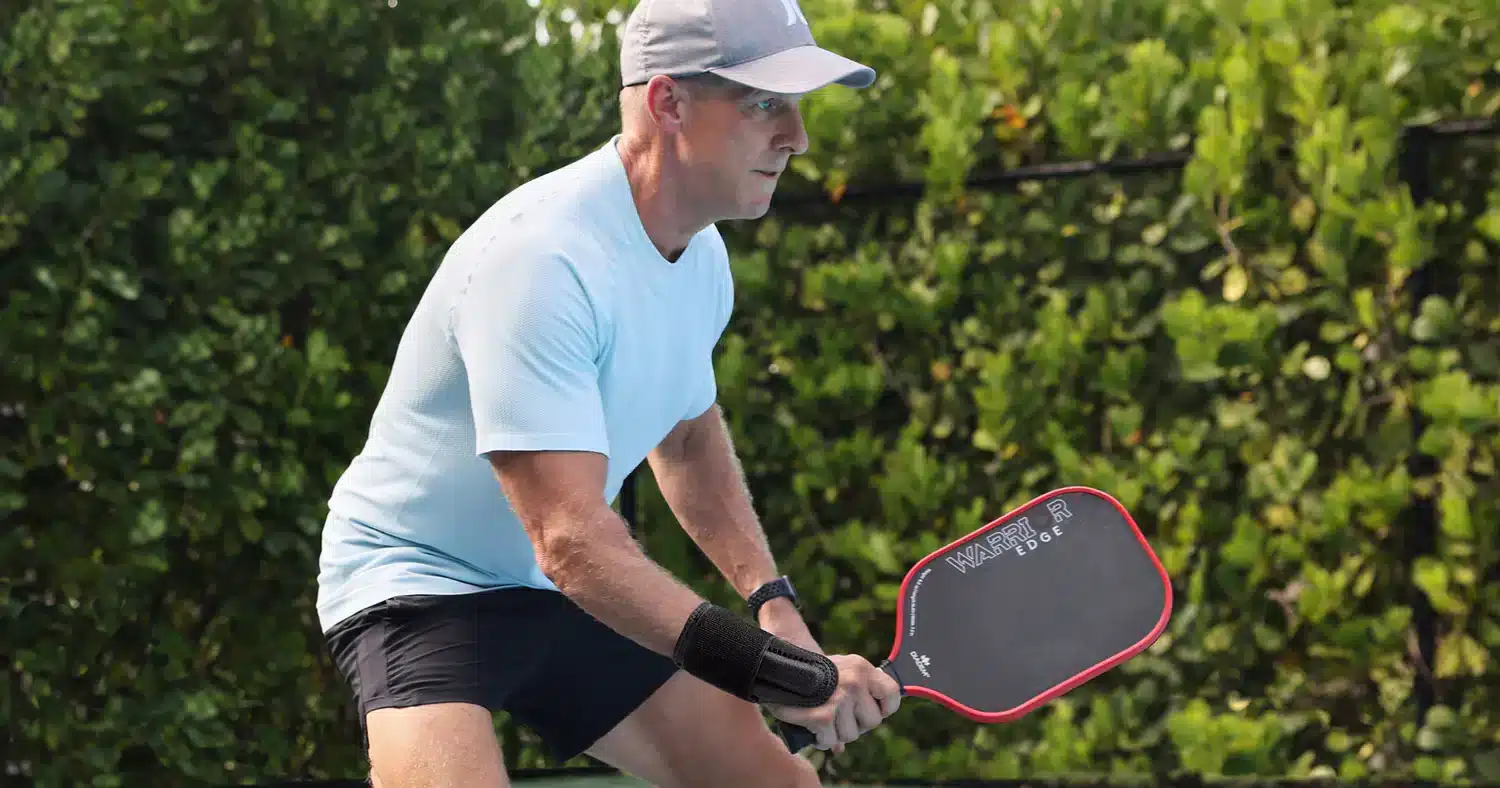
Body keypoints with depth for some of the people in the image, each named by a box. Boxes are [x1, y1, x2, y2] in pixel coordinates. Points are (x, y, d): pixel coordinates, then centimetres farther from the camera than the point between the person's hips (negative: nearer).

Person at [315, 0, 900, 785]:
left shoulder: (699, 252, -1)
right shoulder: (542, 258, -29)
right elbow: (572, 543, -35)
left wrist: (771, 598, 2)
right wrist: (776, 670, -38)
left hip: (572, 599, 9)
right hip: (418, 587, -8)